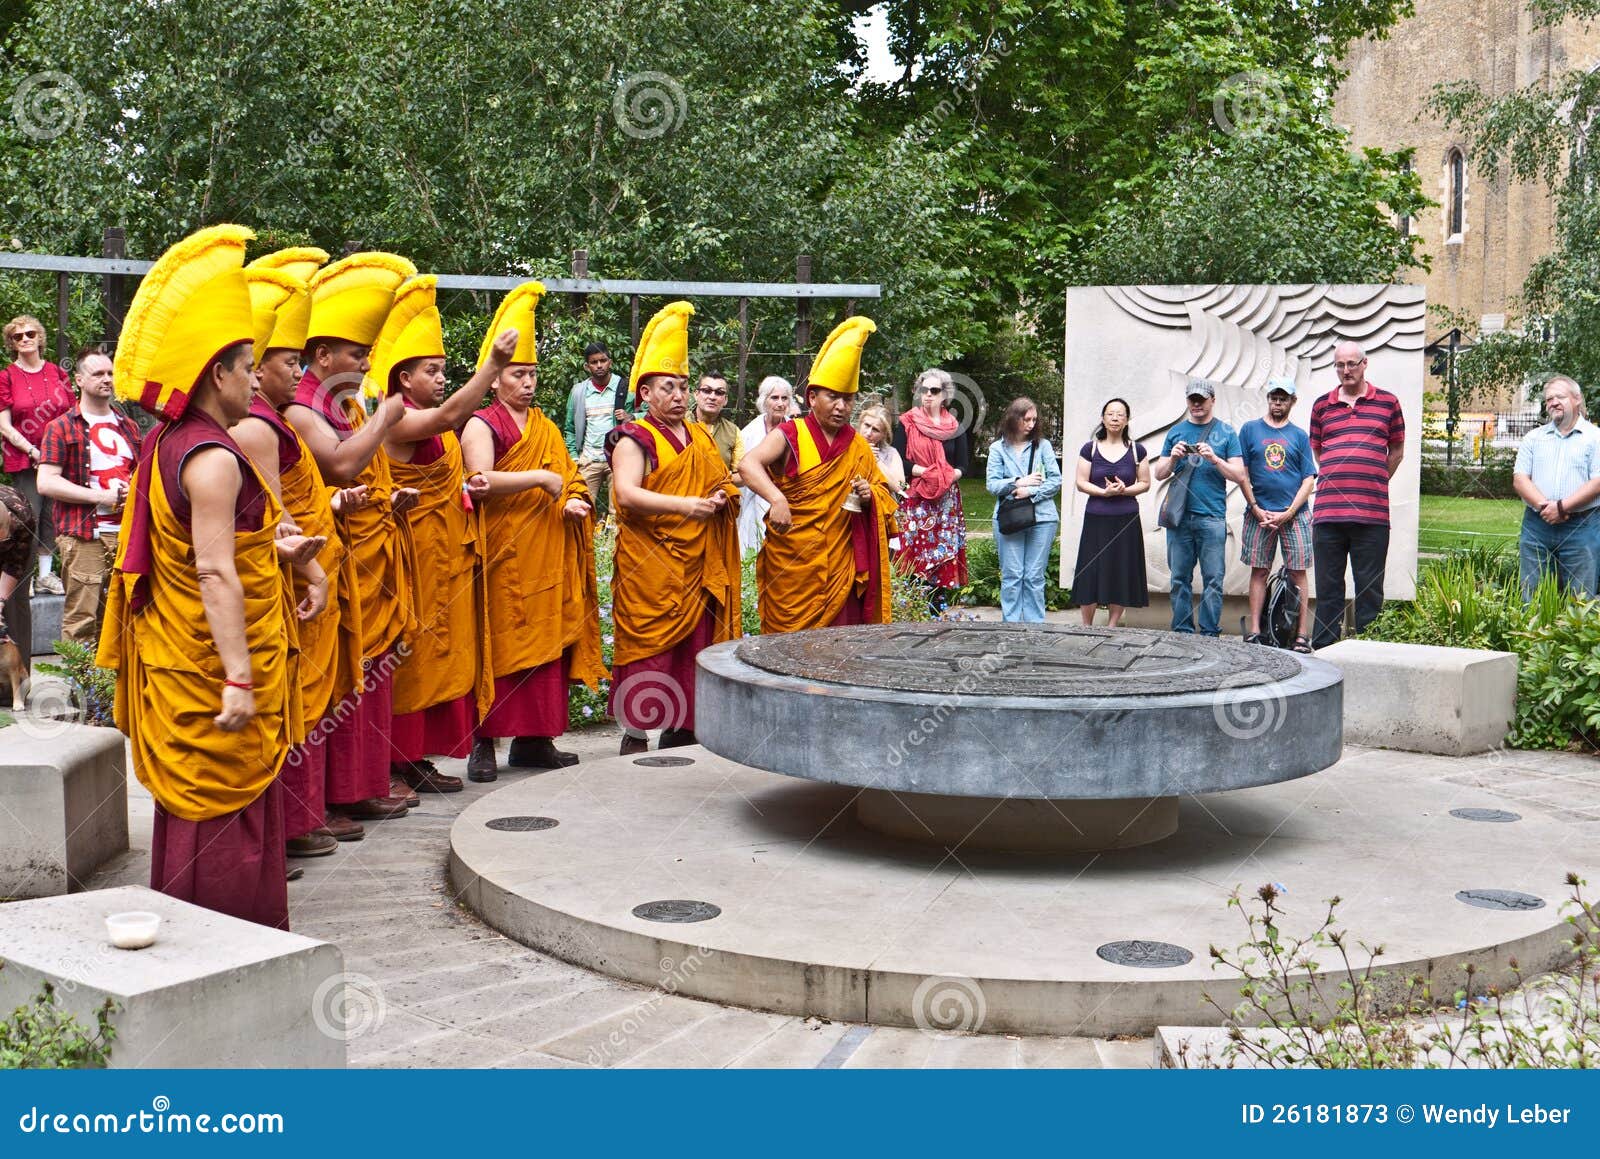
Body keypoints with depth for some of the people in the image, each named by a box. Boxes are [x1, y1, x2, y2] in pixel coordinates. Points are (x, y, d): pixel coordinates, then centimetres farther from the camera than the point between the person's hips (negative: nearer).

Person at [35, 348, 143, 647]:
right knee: (82, 620, -8)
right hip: (84, 536, -5)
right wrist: (102, 496, -14)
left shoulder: (128, 427, 19)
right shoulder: (62, 428, 3)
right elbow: (46, 482, -7)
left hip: (129, 531, 5)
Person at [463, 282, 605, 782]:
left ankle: (534, 739, 12)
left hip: (549, 555, 6)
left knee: (548, 641, 5)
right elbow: (480, 480, -17)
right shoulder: (482, 425, -2)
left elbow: (569, 478, 18)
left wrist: (574, 503, -3)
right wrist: (540, 478, -18)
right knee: (501, 642, -7)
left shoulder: (545, 427, 18)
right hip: (503, 553, -6)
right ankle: (484, 743, -2)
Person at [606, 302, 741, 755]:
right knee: (649, 646, -5)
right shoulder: (634, 439, -4)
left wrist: (721, 496, 2)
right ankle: (636, 737, 1)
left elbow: (721, 483, 26)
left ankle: (681, 732, 15)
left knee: (694, 647, 6)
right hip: (648, 567, -6)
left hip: (696, 566, 6)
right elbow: (627, 494, -18)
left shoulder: (701, 438, 17)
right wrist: (683, 505, -28)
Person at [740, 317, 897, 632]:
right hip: (792, 565, -4)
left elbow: (883, 491, 21)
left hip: (841, 567, 4)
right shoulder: (790, 436, -3)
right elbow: (748, 465, -20)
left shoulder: (858, 447, 12)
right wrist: (776, 499, -38)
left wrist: (870, 496, -4)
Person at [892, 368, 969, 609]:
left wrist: (950, 476, -13)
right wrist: (925, 471, -14)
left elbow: (962, 467, 8)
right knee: (916, 555, -10)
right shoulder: (907, 423, 5)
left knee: (944, 556, -2)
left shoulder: (955, 428, 11)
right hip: (915, 499, -3)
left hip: (946, 501, 3)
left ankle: (939, 608, 1)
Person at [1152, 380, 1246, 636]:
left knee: (1213, 579, -4)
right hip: (1179, 516, 2)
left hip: (1212, 516, -2)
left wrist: (1214, 458, -12)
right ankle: (1181, 632, 8)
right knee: (1180, 578, 3)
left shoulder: (1226, 432, 8)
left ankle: (1210, 634, 0)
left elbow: (1239, 475, 2)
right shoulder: (1176, 431, 15)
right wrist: (1173, 457, -6)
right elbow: (1159, 473, 14)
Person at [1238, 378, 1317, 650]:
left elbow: (1309, 480, 4)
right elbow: (1242, 473, 4)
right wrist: (1256, 509, -5)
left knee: (1298, 573, -1)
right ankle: (1254, 631, 5)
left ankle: (1301, 634, 0)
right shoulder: (1250, 430, 8)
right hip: (1259, 513, 0)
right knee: (1259, 571, 3)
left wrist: (1288, 513, -7)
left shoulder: (1299, 436, 9)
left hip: (1295, 514, 0)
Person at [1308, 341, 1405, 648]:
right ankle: (1323, 652, 10)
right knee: (1327, 588, 5)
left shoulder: (1387, 402, 8)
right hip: (1327, 510, 2)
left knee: (1370, 588, 2)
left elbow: (1396, 451, 16)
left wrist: (1372, 484, 12)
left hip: (1372, 512, -1)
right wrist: (1340, 483, 13)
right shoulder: (1322, 405, 12)